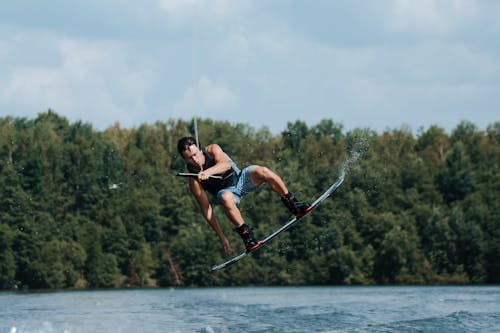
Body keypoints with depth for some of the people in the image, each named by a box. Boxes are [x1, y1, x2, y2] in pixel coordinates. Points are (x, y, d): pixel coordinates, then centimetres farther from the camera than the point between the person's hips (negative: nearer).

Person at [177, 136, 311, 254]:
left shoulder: (212, 150, -16)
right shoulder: (194, 182, -21)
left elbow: (225, 164, -36)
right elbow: (206, 210, -19)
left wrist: (208, 172, -57)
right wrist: (222, 238, -20)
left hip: (240, 178, 2)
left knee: (263, 172, -26)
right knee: (226, 198, -39)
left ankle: (294, 206, -17)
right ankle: (246, 235, -32)